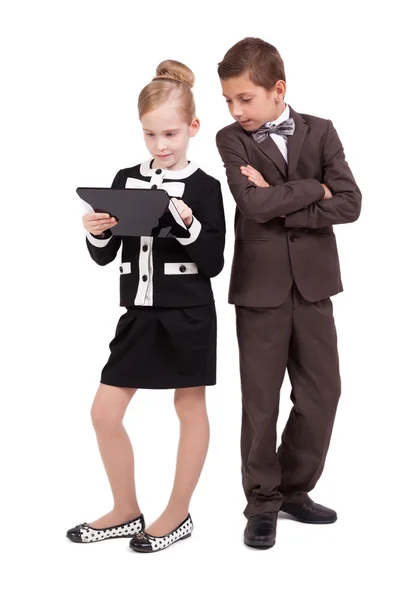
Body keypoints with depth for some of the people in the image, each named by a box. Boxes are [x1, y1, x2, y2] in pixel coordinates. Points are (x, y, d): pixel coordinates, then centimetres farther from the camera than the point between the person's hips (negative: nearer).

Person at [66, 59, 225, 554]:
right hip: (140, 314, 5)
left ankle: (178, 515, 23)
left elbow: (213, 264, -9)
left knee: (190, 408, 9)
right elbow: (104, 257, 8)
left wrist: (190, 226, -24)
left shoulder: (204, 188, -7)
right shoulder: (125, 181, 4)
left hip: (188, 315, -4)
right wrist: (96, 234, -13)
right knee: (104, 412, 5)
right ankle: (126, 511, 22)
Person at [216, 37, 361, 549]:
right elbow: (254, 204, -17)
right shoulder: (232, 139, -1)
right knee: (261, 400, 3)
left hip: (313, 282, 3)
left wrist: (281, 206, -12)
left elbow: (350, 204, -7)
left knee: (322, 391, 7)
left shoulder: (320, 132, 5)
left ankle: (293, 488, 26)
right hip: (261, 286, -2)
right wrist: (312, 190, -9)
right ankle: (263, 502, 18)